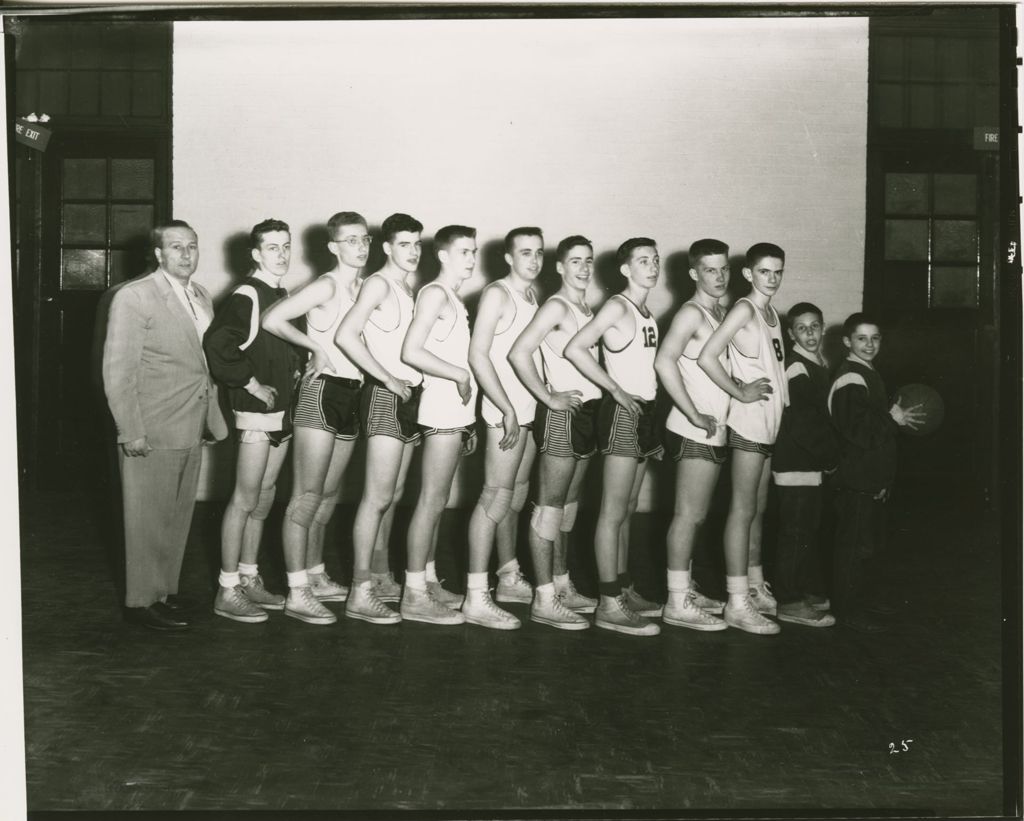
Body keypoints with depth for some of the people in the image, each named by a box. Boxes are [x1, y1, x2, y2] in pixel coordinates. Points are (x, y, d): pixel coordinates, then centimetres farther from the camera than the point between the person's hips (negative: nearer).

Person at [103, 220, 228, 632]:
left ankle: (165, 592, 28)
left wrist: (211, 417, 12)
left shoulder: (201, 296, 12)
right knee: (149, 520, 1)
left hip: (191, 431, 7)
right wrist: (132, 432, -17)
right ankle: (142, 601, 13)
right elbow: (118, 371, -13)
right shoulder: (133, 297, -11)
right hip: (151, 433, -7)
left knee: (178, 518, 15)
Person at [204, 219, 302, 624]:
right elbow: (217, 344, -23)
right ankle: (228, 591, 1)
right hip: (255, 410, -8)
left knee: (264, 497, 13)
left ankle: (249, 579, 24)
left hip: (282, 409, 8)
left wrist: (295, 371, 10)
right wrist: (252, 384, -18)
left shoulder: (283, 296, 14)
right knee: (245, 499, -5)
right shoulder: (245, 297, -12)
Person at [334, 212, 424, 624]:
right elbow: (346, 335, -20)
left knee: (393, 494, 13)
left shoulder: (408, 289, 17)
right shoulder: (378, 283, -9)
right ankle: (361, 593, -8)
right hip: (384, 395, -9)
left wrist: (414, 382, 7)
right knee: (378, 497, -10)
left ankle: (379, 576, 22)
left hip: (408, 394, 9)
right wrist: (388, 379, -17)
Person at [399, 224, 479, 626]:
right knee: (432, 501, -7)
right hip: (442, 409, -9)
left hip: (456, 411, 9)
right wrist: (460, 374, -15)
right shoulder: (435, 293, -9)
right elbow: (411, 351, -20)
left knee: (436, 501, 13)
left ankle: (428, 581, 20)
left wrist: (468, 419, 14)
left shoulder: (453, 299, 17)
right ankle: (415, 596, -3)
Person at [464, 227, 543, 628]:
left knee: (517, 494, 16)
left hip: (529, 407, 8)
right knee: (497, 496, -10)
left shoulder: (532, 295, 15)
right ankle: (475, 599, -9)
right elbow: (478, 356, -16)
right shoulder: (497, 294, -9)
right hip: (505, 409, -8)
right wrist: (507, 410, -19)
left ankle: (509, 578, 29)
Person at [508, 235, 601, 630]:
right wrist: (548, 398, -16)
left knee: (569, 503, 13)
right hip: (562, 413, -9)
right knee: (550, 505, -5)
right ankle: (544, 600, -3)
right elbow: (518, 353, -20)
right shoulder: (556, 306, -11)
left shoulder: (586, 309, 14)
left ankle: (562, 586, 22)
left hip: (586, 410, 9)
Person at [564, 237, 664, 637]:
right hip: (622, 410, -9)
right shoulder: (617, 307, -10)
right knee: (613, 512, -7)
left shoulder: (648, 314, 15)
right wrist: (617, 391, -17)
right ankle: (610, 604, -6)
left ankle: (624, 589, 22)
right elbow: (575, 349, -20)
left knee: (627, 510, 14)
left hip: (643, 411, 9)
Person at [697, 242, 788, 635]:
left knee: (758, 510, 15)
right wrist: (740, 393, -14)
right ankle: (737, 602, -5)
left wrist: (779, 399, 7)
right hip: (749, 421, -9)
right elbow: (706, 357, -19)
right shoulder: (744, 309, -10)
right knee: (743, 510, -7)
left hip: (770, 424, 9)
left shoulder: (772, 312, 15)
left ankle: (756, 588, 26)